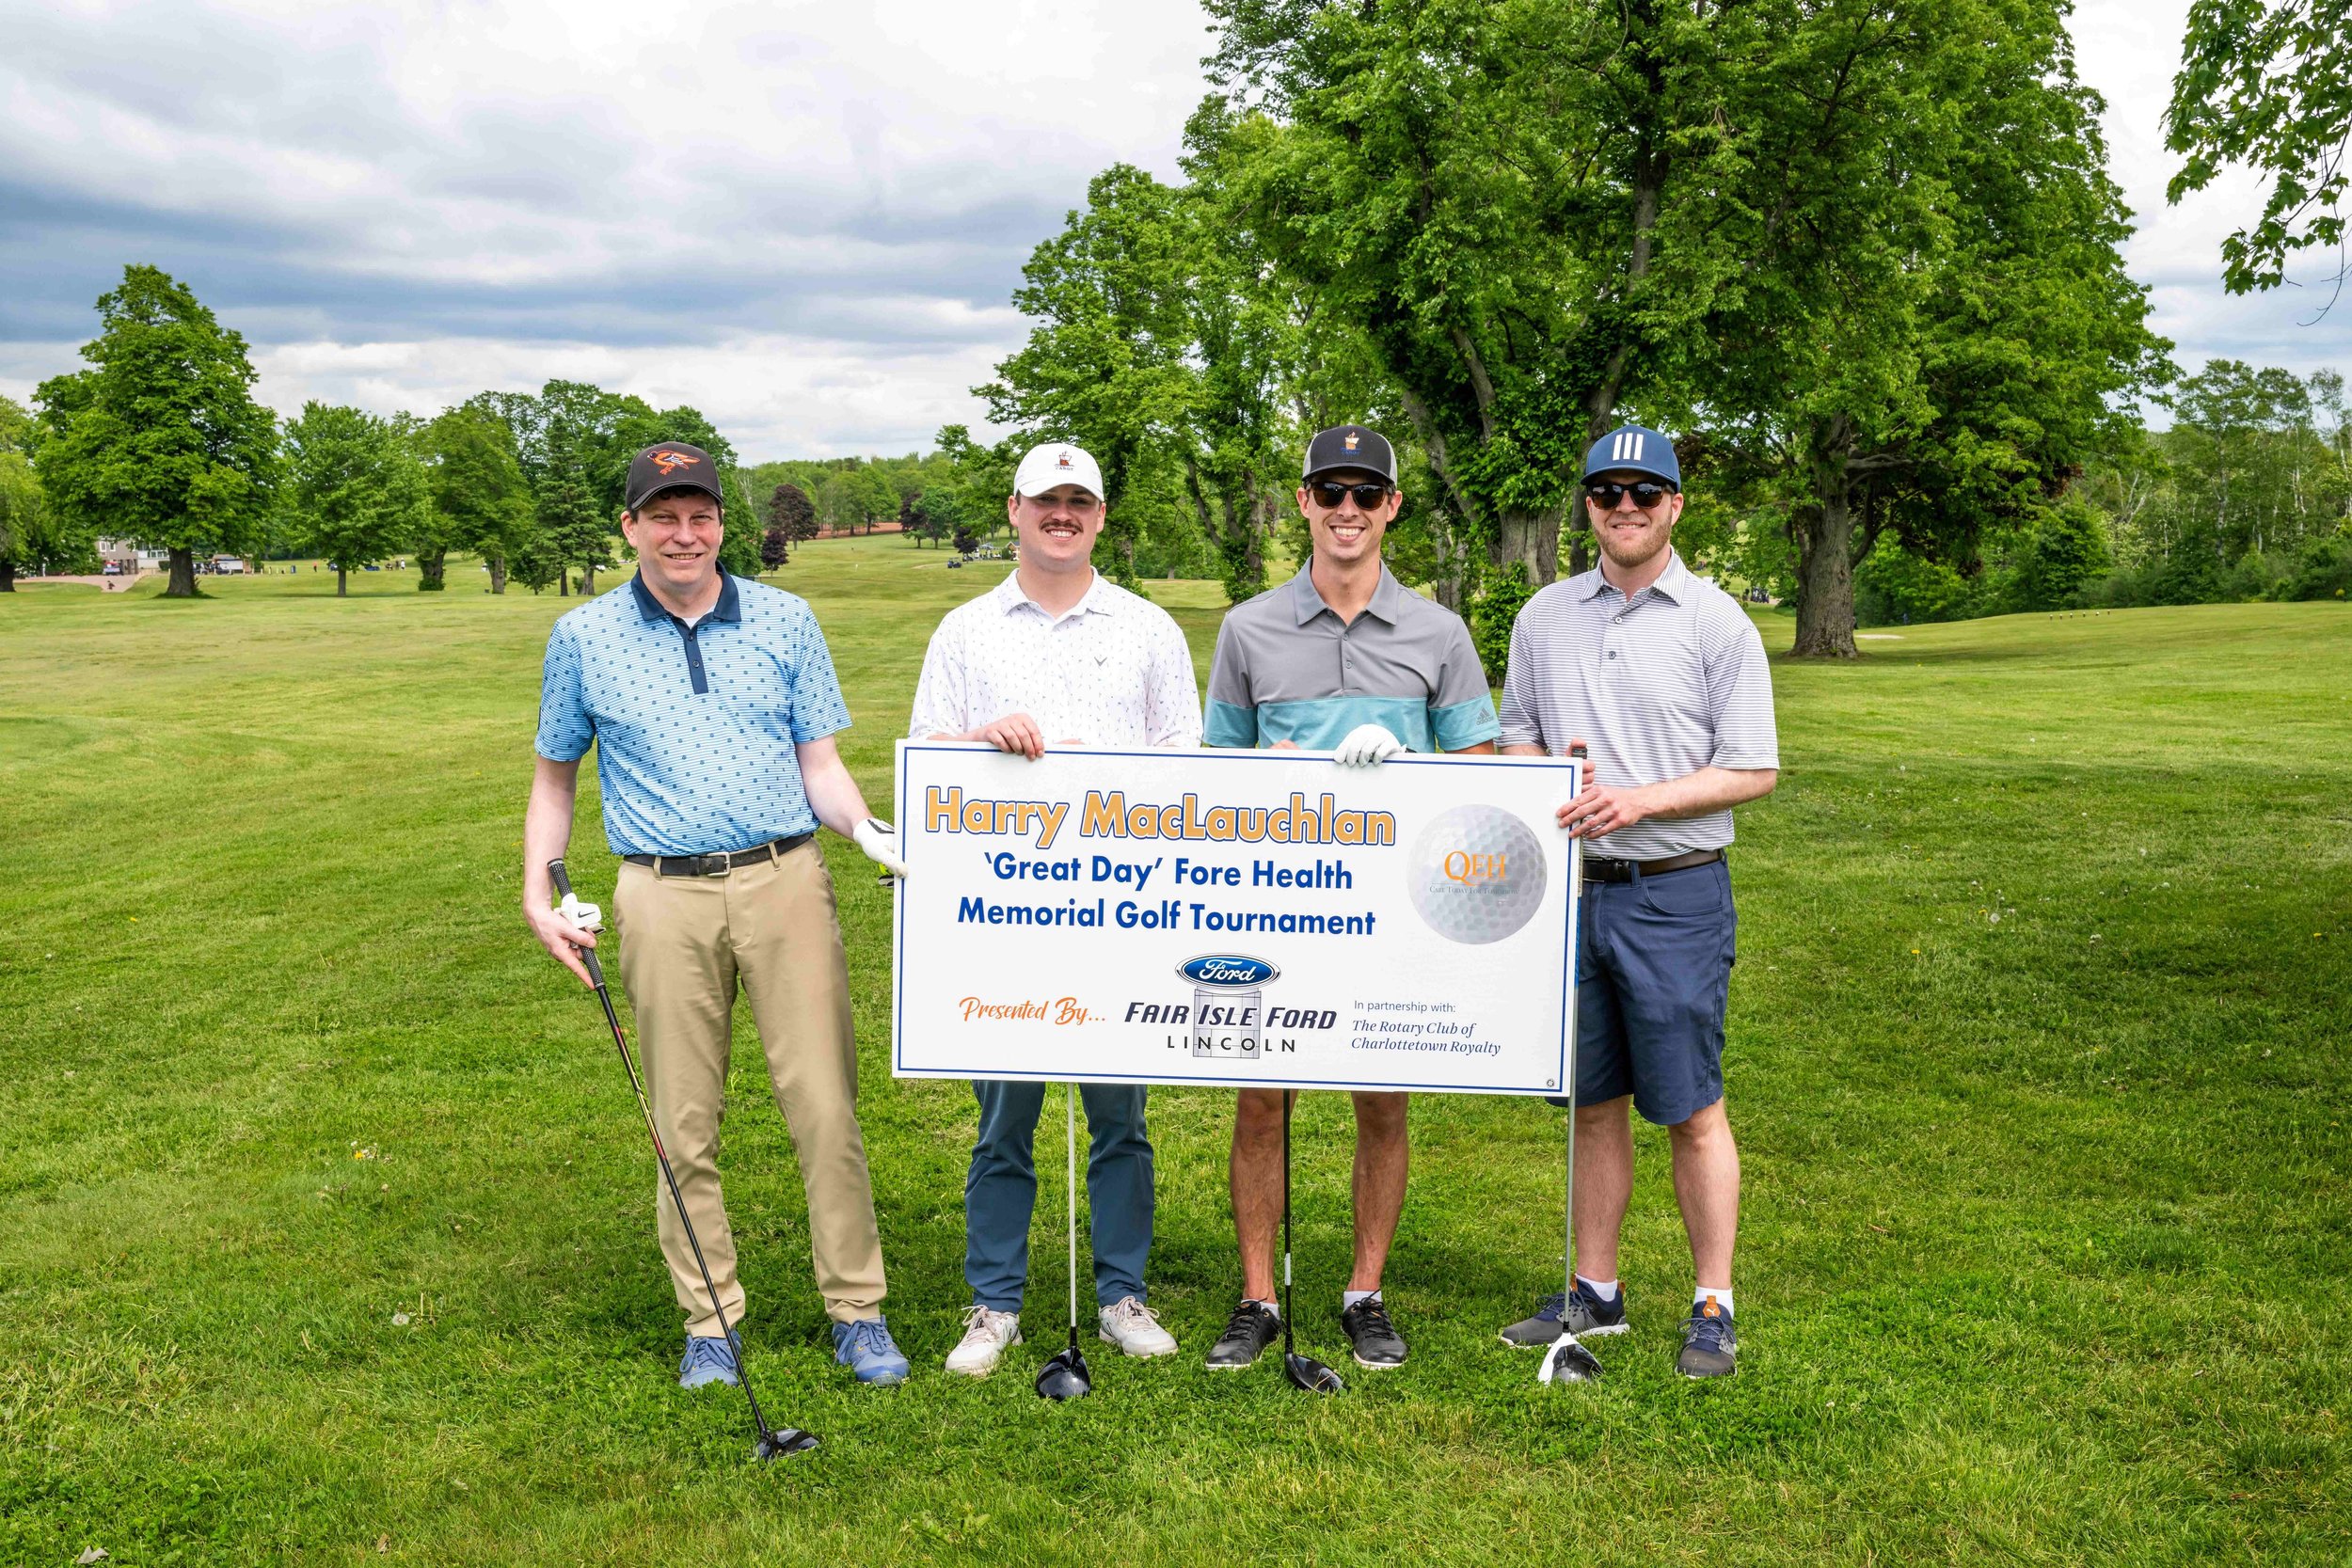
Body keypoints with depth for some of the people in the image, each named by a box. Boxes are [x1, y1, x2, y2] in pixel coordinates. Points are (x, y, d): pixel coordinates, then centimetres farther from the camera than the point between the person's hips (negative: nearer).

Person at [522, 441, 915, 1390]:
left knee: (826, 1106, -1)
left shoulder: (786, 622, 8)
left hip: (786, 883, 0)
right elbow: (554, 778, 16)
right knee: (686, 1124, 6)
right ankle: (709, 1322, 20)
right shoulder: (583, 638, 8)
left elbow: (820, 765, 8)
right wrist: (537, 893, 7)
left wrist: (868, 830, -11)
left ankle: (857, 1312, 11)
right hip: (665, 896, 0)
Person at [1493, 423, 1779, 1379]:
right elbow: (1515, 735, 17)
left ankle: (1713, 1308, 14)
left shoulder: (1718, 622, -2)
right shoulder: (1544, 617, 10)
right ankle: (1595, 1292, 25)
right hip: (1570, 886, 4)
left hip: (1675, 891, -4)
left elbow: (1754, 770, -4)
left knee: (1690, 1110, 1)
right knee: (1593, 1103, 12)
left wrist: (1639, 800, -16)